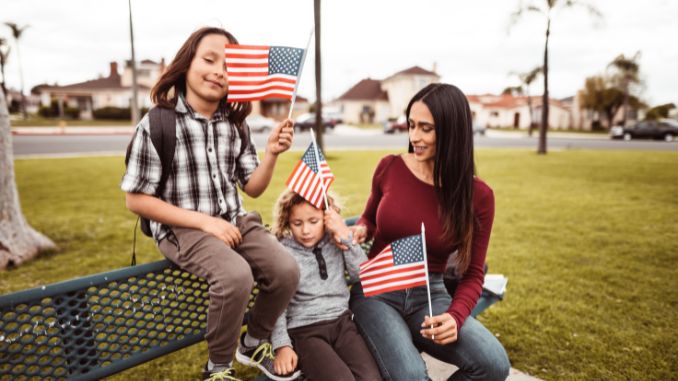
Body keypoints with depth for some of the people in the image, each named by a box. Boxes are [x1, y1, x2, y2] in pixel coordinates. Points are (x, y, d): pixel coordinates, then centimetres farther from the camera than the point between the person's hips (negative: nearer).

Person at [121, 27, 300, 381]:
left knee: (286, 270, -16)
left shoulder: (234, 125, 4)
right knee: (236, 275, -31)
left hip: (235, 221, 5)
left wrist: (271, 154, -13)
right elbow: (136, 200, -9)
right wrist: (203, 221, -17)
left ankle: (254, 343, 14)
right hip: (182, 228, -5)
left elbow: (253, 188, 7)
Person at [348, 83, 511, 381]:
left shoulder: (478, 196, -7)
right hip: (376, 290, -1)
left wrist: (455, 316, -19)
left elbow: (472, 274, -1)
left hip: (429, 294, 2)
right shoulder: (389, 167, -6)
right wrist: (361, 229, -10)